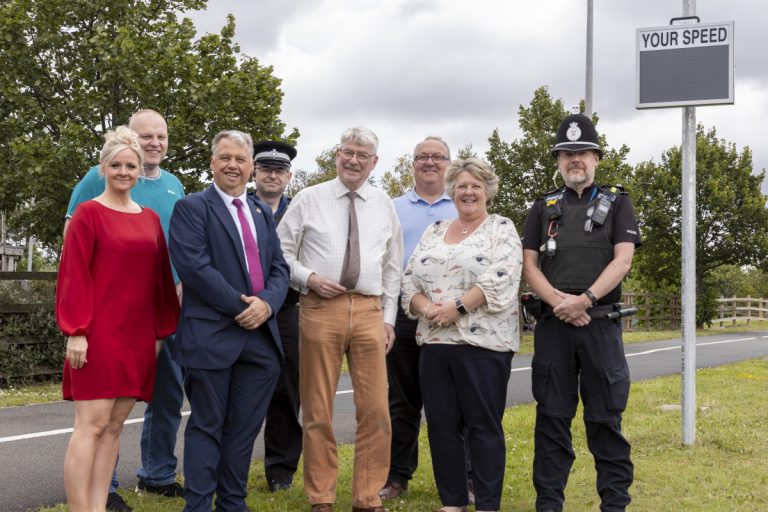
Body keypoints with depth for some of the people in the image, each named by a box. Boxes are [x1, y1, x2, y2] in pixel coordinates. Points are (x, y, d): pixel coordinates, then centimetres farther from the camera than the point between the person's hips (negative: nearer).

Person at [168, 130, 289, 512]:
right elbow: (195, 266, -14)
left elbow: (279, 266, 12)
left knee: (244, 428, 9)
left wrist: (266, 302, -8)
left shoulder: (263, 213, 18)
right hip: (212, 335, -5)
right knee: (207, 426, 1)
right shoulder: (191, 208, -2)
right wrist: (241, 307, -14)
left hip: (260, 335, 6)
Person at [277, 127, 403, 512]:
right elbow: (281, 252, 6)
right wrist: (309, 278, -10)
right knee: (317, 409, 3)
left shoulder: (384, 205, 12)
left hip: (369, 311, 2)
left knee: (376, 409, -1)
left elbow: (392, 266, 15)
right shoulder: (309, 199, 5)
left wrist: (389, 318, 10)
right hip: (320, 308, -2)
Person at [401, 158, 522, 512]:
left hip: (483, 342, -5)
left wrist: (457, 307, -18)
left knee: (483, 425, -1)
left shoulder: (501, 229, 1)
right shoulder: (434, 232, 16)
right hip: (435, 341, 5)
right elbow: (410, 279, 10)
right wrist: (426, 307, -9)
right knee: (441, 424, 7)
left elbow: (500, 280, -13)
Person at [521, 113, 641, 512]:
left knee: (605, 416, 0)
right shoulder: (544, 207, 13)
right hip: (552, 324, 2)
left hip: (600, 323, -2)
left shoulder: (616, 203, 8)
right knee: (552, 415, 4)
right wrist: (558, 302, -11)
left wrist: (584, 299, -16)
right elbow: (528, 265, 5)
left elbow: (623, 259, -4)